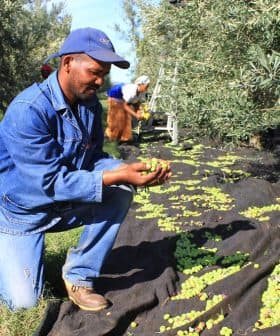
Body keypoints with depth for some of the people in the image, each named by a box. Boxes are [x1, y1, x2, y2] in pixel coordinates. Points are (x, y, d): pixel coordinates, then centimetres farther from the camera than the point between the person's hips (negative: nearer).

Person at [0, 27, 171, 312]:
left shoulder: (91, 105, -6)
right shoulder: (28, 109, -29)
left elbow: (94, 160, -2)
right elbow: (50, 181, -31)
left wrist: (130, 171, -23)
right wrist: (117, 176, -37)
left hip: (64, 205, 6)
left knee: (121, 194, -16)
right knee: (23, 300, -12)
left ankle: (79, 275, -3)